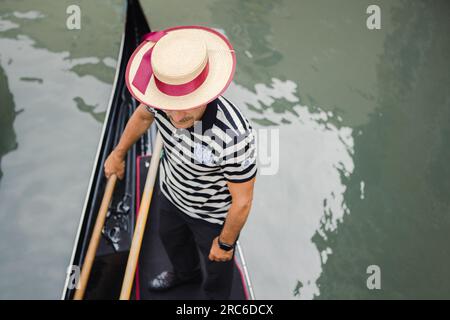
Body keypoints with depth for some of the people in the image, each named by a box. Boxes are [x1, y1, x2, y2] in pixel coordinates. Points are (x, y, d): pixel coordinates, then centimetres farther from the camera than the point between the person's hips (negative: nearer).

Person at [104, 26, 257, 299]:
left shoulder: (234, 135, -46)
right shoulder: (163, 93, -28)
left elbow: (242, 200, -28)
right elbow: (143, 115, -1)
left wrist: (226, 243, -12)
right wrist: (119, 153, 14)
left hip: (213, 213, -5)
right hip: (172, 192, 6)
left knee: (217, 262, 26)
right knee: (170, 236, 35)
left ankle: (217, 296, 61)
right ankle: (185, 272, 69)